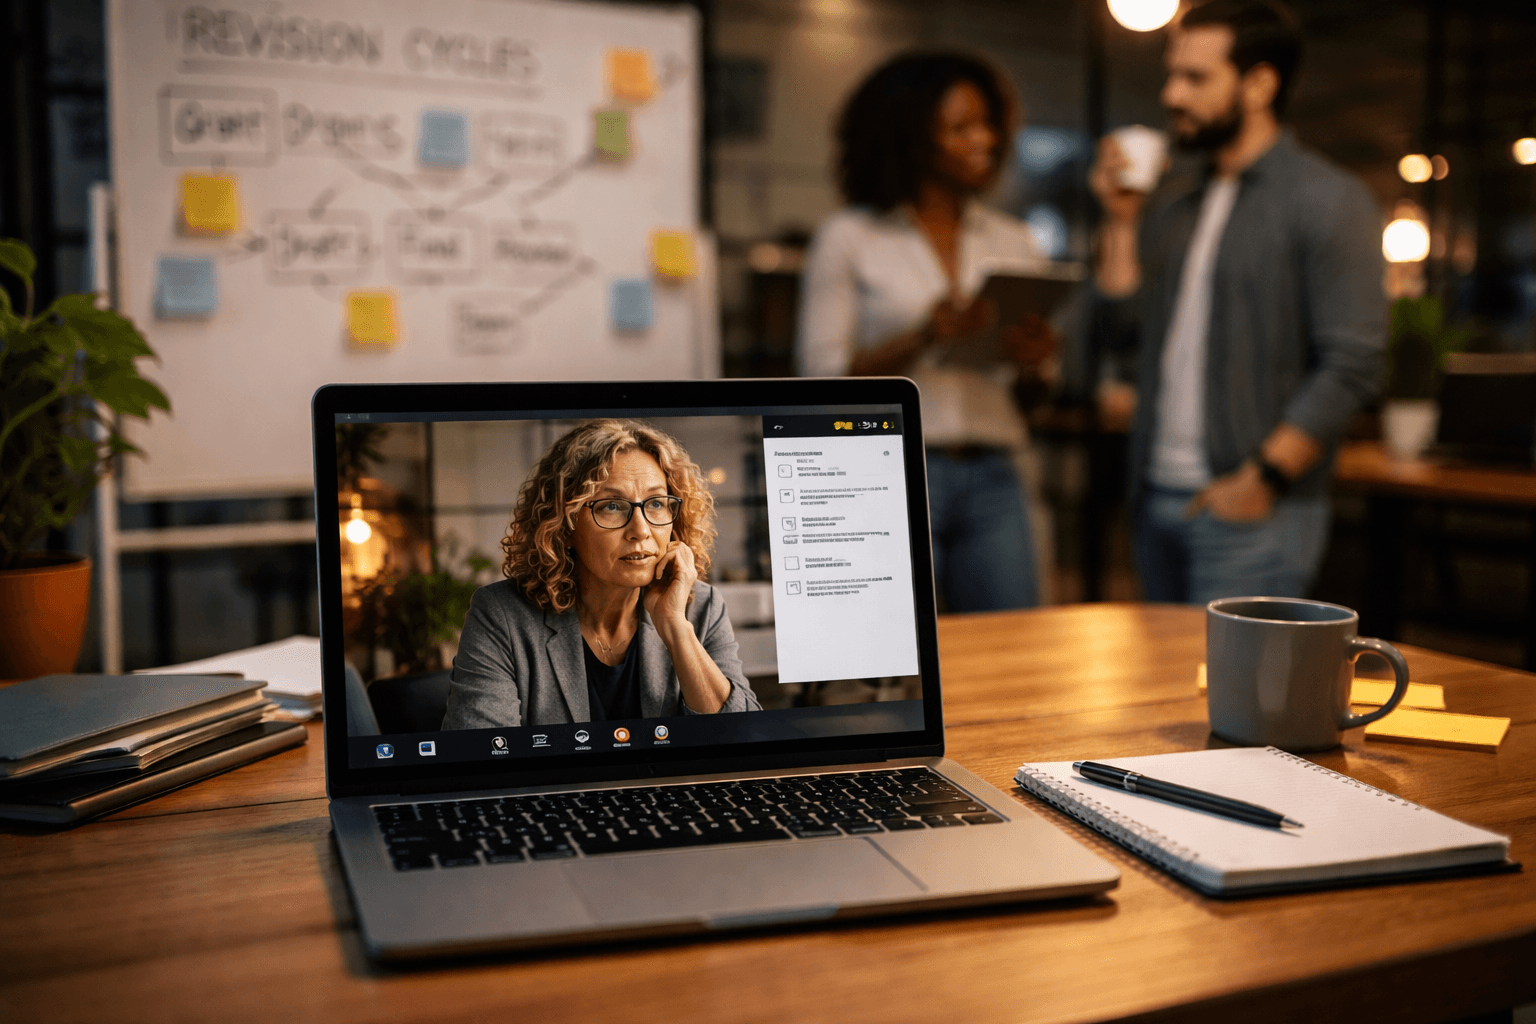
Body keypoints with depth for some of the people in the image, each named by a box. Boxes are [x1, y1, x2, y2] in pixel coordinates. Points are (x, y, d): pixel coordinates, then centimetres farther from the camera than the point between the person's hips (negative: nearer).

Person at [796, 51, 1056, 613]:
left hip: (990, 479, 4)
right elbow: (820, 373, -4)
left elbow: (1033, 386, 17)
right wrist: (920, 339, -18)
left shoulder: (1012, 240, 14)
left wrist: (1030, 362, -7)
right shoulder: (848, 238, 2)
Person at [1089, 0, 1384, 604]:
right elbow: (1125, 317, 10)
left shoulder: (1328, 201, -7)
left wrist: (1262, 479, -16)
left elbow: (1353, 367, -13)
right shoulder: (1173, 204, 15)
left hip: (1253, 511, -7)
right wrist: (1122, 219, 4)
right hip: (1156, 498, 7)